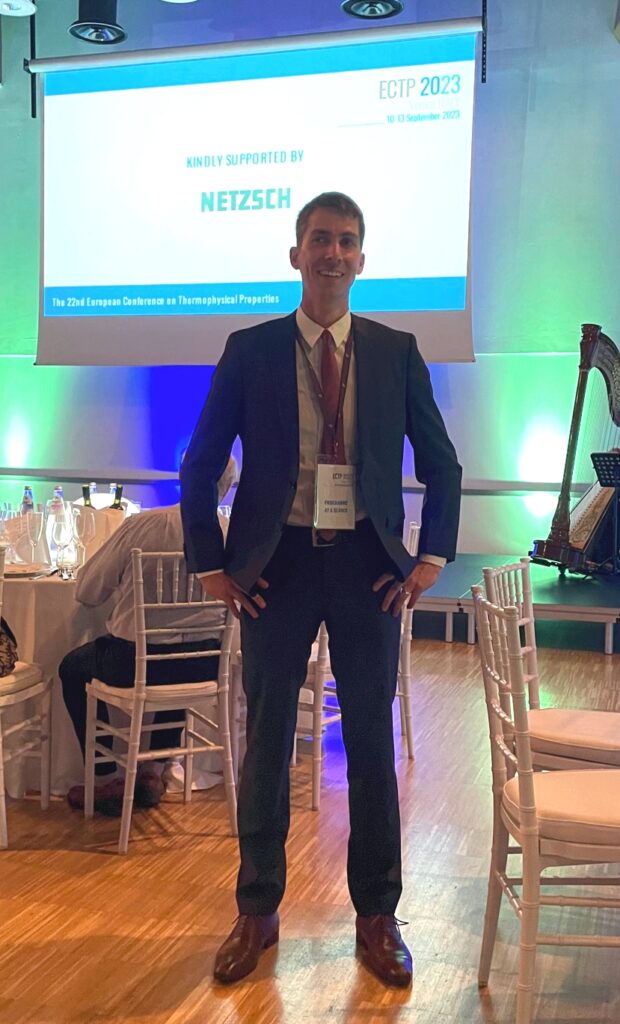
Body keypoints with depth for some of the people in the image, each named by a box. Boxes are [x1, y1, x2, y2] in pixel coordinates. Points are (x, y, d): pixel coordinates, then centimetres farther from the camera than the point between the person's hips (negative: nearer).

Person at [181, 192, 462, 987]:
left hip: (367, 563, 1)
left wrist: (430, 559, 1)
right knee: (265, 738, 8)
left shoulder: (396, 352, 3)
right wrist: (211, 565, -2)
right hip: (277, 562, 0)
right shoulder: (249, 351, 1)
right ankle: (257, 913, 25)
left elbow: (442, 465, 9)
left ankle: (376, 916, 24)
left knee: (372, 740, 8)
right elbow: (199, 467, 3)